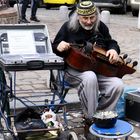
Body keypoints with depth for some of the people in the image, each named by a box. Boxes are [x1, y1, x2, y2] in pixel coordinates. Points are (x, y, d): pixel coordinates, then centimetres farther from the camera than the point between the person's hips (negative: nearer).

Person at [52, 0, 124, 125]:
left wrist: (114, 50, -6)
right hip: (74, 70, -4)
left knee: (118, 85, -21)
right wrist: (59, 47, -21)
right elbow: (54, 48, 4)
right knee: (90, 77, -39)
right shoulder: (68, 27, -2)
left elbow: (111, 42, 19)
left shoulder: (101, 27, 7)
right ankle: (90, 119, -23)